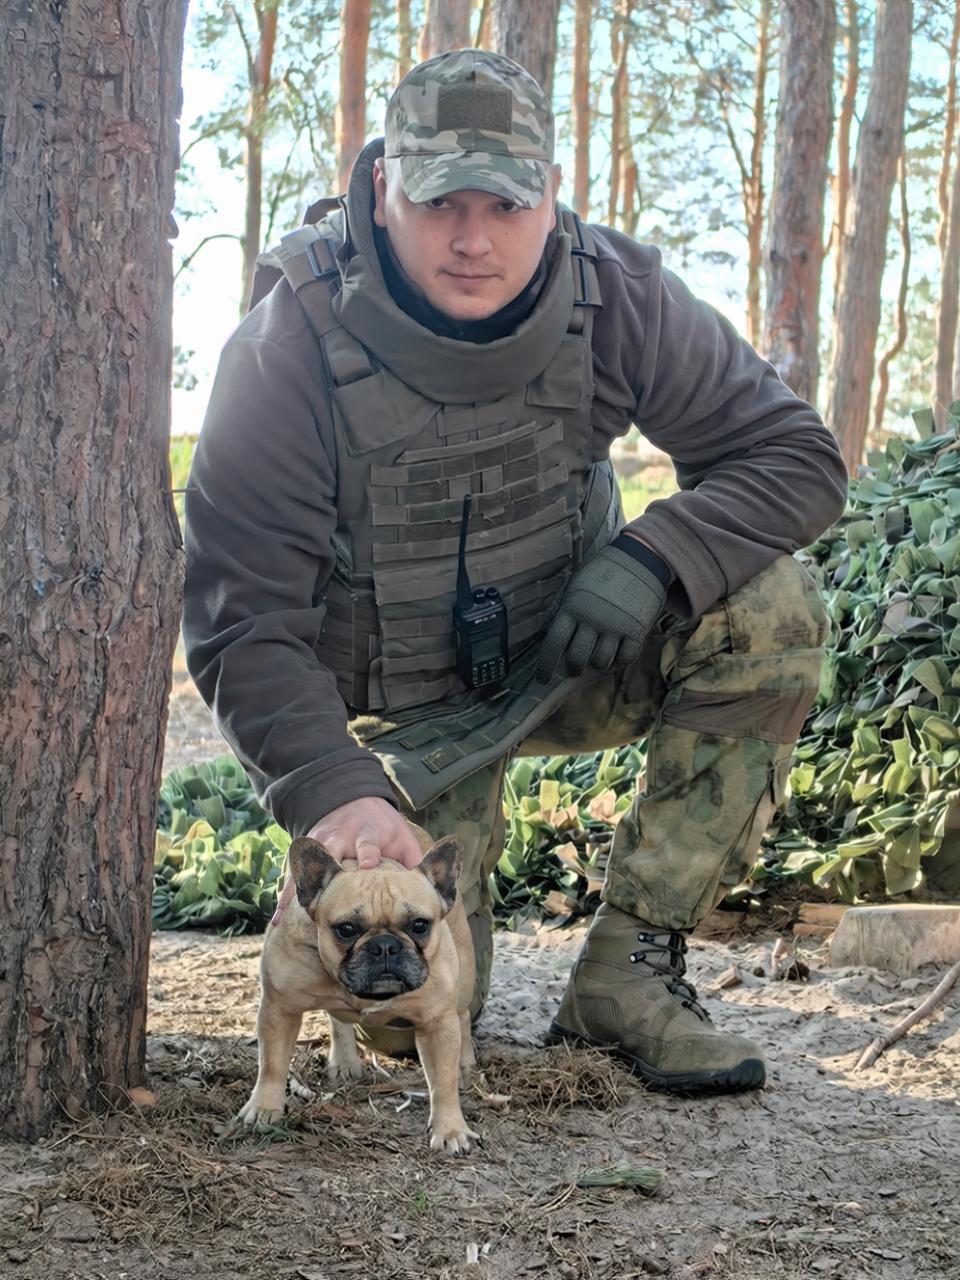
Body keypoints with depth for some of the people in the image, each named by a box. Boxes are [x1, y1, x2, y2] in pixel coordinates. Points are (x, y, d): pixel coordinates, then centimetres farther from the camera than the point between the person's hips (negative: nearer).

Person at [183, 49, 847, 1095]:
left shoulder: (617, 295, -16)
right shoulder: (291, 348, -24)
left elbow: (796, 456, -11)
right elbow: (240, 621, -25)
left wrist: (652, 558, -29)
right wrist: (336, 794, -40)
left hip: (565, 656, 3)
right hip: (397, 706, -2)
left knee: (770, 611, -25)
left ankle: (626, 971, -16)